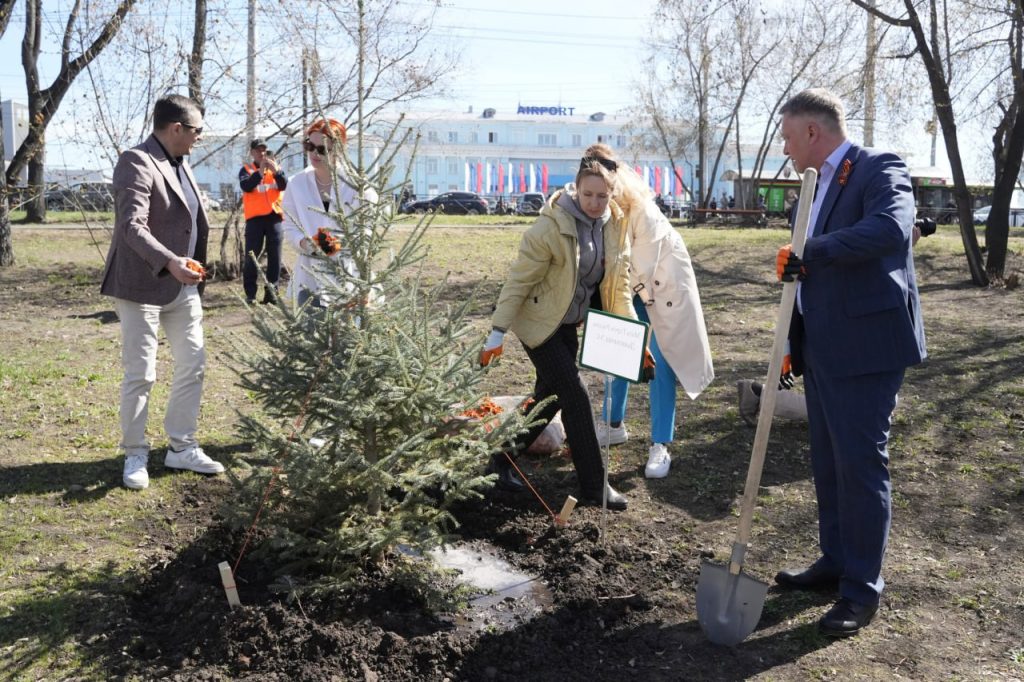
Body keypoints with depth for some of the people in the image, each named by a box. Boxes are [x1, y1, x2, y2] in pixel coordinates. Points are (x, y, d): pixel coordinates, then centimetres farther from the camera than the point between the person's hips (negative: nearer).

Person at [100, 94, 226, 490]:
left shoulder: (180, 164, 12)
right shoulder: (136, 164, -15)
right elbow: (132, 226, -28)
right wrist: (170, 263, -40)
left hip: (184, 286, 9)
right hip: (142, 286, -8)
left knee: (192, 366, 10)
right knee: (140, 375, 0)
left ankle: (181, 448, 22)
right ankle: (135, 455, 15)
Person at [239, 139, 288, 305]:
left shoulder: (275, 168, 14)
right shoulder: (246, 169, 7)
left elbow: (284, 185, -4)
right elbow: (245, 186, -13)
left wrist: (276, 171, -22)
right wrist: (260, 172, -23)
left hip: (274, 216, 2)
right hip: (255, 217, -2)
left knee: (274, 255, 1)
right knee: (251, 256, -3)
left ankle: (272, 290, 7)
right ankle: (250, 293, 0)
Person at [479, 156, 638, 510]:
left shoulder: (615, 227, -3)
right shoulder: (551, 226, -23)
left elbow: (618, 285, 4)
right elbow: (518, 281, -19)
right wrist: (498, 333, -19)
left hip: (569, 324, 7)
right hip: (538, 322, -7)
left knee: (550, 396, 15)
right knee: (575, 396, -8)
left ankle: (503, 457, 33)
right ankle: (593, 486, 3)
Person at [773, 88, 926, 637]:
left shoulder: (879, 168, -11)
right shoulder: (819, 186, 16)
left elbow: (889, 228, -33)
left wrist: (809, 254, -25)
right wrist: (793, 343, 18)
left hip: (866, 347, -9)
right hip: (823, 350, 9)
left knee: (860, 464, -2)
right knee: (827, 462, 16)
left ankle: (863, 587, 12)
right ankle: (836, 562, 31)